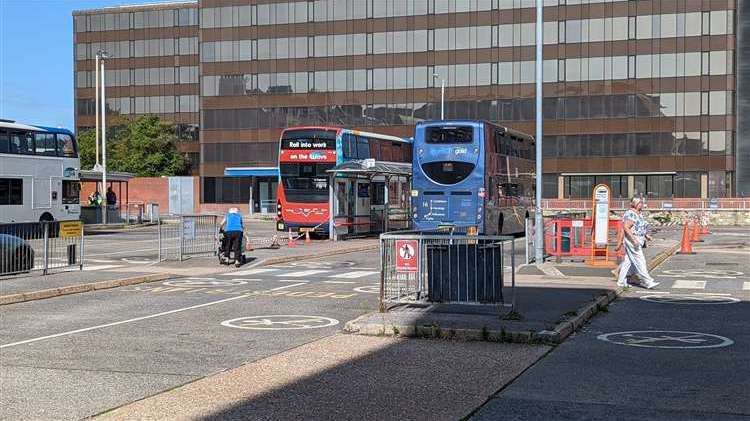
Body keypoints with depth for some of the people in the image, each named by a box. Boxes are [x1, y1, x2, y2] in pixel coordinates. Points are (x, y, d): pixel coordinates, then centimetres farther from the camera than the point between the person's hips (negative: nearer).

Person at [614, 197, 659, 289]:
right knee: (640, 261, -8)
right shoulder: (630, 214, -16)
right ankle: (647, 282, -7)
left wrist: (646, 236, 12)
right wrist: (634, 239, -26)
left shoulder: (638, 214, 15)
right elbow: (625, 228, -22)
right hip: (631, 240, -10)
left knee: (628, 261, 11)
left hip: (637, 241, 10)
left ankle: (621, 281, 16)